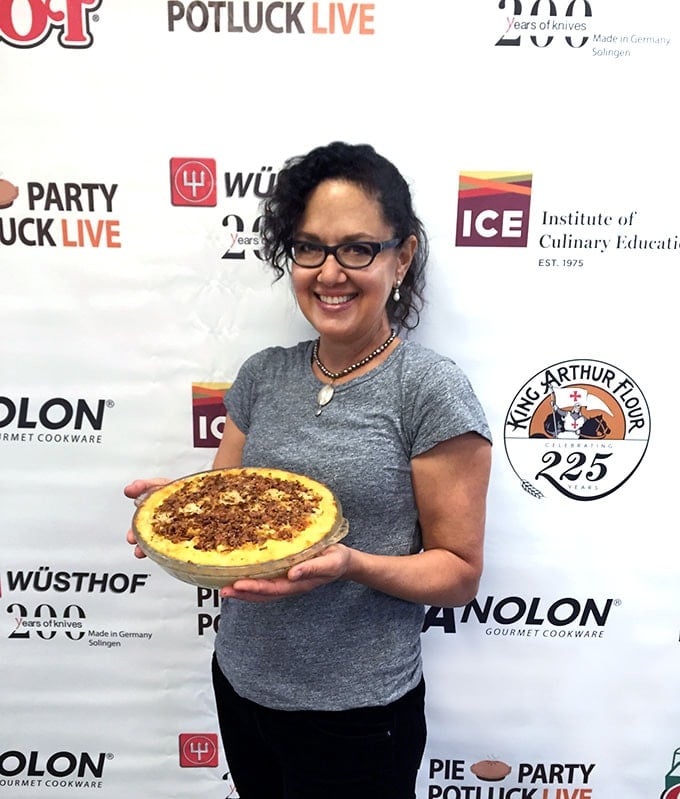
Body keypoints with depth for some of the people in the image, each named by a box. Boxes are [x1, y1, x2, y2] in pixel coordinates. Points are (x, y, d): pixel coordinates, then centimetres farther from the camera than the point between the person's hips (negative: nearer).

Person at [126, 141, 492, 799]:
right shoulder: (262, 375, -1)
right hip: (240, 681, 5)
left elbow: (459, 573, -12)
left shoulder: (431, 388, -17)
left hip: (355, 713, -5)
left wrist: (349, 564, -28)